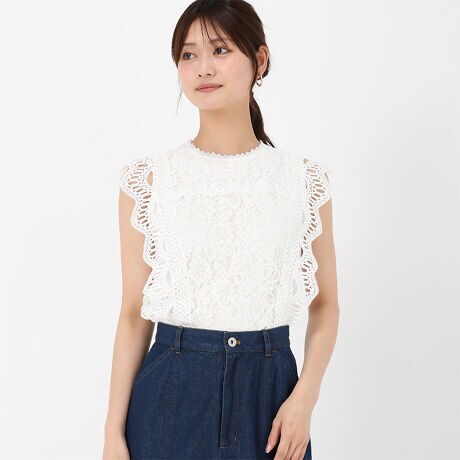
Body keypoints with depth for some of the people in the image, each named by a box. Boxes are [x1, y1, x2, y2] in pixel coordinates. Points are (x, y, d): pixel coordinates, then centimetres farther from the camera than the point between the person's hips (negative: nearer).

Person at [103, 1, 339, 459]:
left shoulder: (305, 179, 0)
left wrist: (304, 396, -9)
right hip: (172, 392, -1)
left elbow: (326, 305, 5)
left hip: (270, 390, 1)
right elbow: (134, 313, 0)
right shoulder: (148, 178, -2)